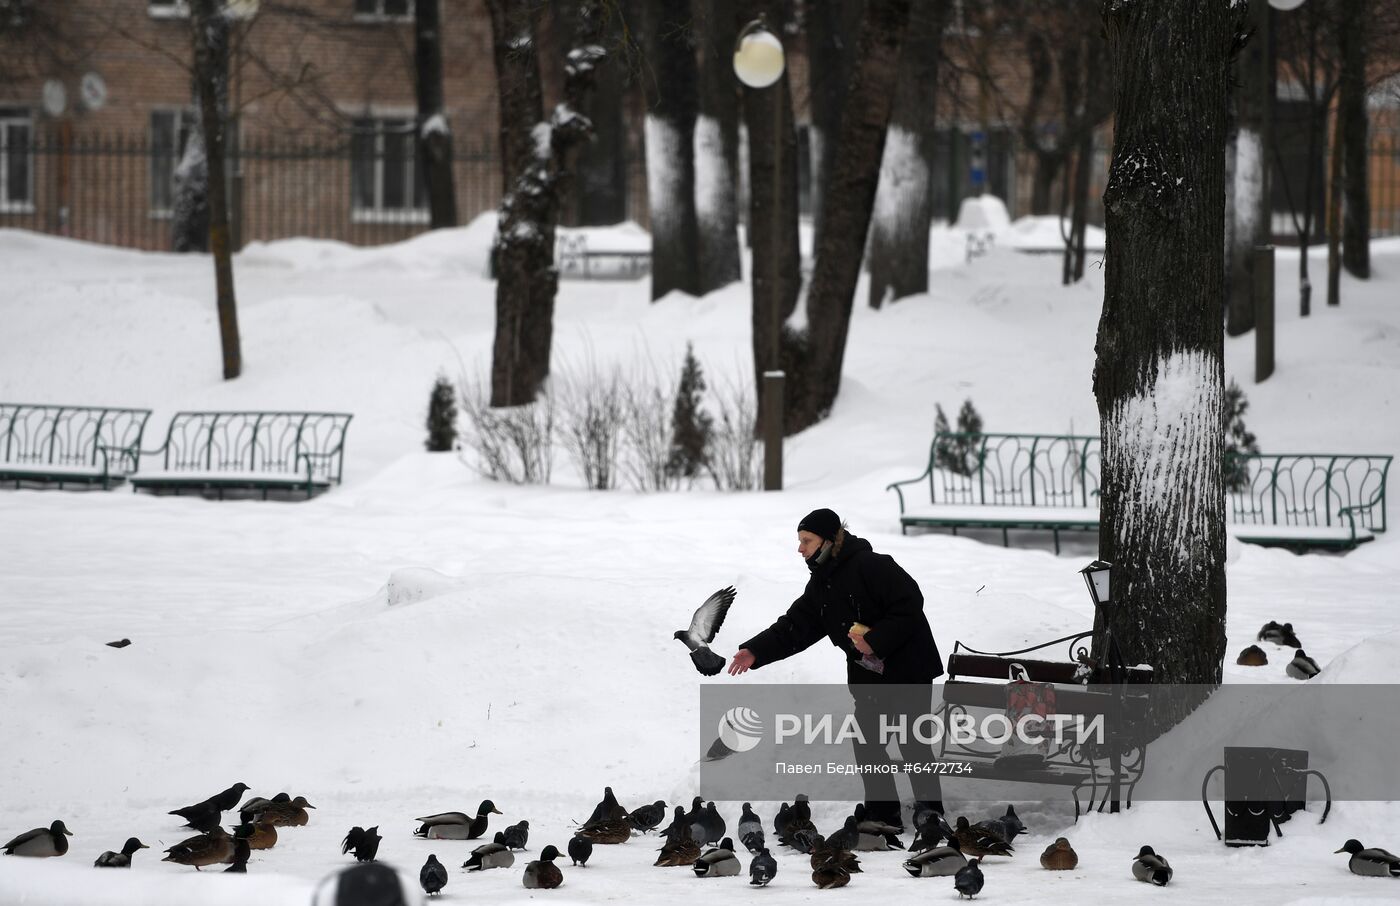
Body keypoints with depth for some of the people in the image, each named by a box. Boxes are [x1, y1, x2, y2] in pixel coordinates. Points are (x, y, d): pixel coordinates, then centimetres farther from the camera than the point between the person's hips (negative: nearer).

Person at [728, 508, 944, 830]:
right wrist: (756, 651, -9)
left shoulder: (872, 566, -20)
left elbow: (909, 606, -24)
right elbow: (795, 627, 3)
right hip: (867, 676, 8)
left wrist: (875, 641, -26)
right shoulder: (821, 584, 7)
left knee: (913, 744, -4)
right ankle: (882, 814, 14)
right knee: (867, 743, 5)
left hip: (907, 668, -8)